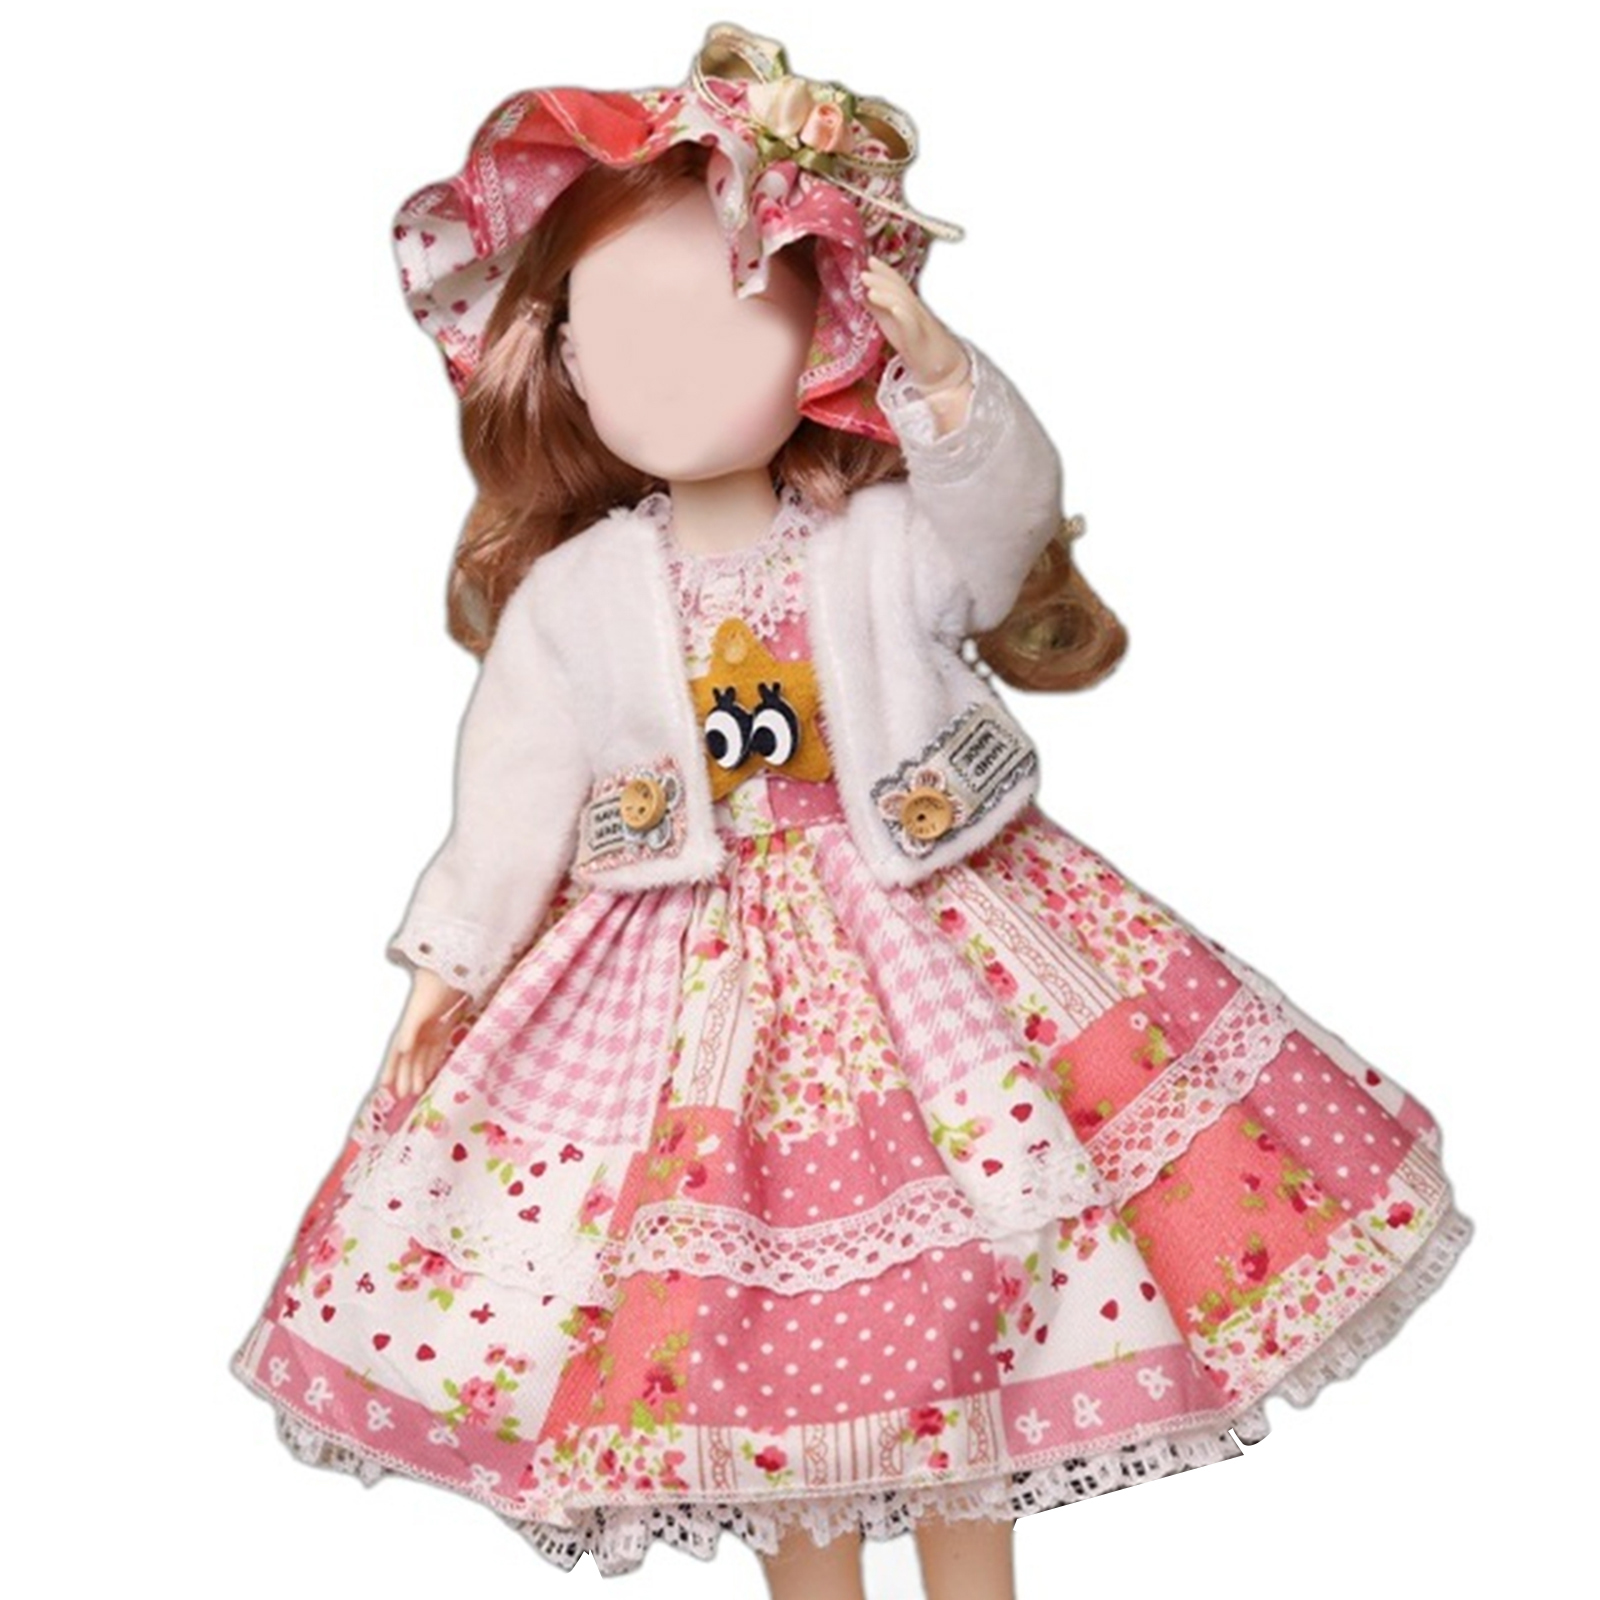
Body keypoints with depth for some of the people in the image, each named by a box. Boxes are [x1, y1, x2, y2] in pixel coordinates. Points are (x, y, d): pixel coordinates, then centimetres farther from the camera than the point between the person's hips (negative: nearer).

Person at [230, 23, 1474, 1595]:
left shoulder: (887, 542, -5)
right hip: (684, 979, 1)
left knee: (961, 1298, 9)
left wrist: (944, 383, -38)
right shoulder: (572, 594, -3)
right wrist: (449, 964, 1)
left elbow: (1005, 520, -24)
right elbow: (515, 798, 1)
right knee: (756, 1342, 9)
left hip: (922, 952, 0)